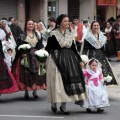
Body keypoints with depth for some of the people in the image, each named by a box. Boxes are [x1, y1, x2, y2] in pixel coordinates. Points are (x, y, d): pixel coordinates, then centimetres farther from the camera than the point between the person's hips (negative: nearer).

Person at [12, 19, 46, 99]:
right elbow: (19, 46, -5)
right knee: (26, 73, -5)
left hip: (35, 56, 4)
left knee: (36, 73, -1)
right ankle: (26, 92, 2)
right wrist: (22, 53, -18)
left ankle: (35, 91, 7)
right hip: (26, 55, -4)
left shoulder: (37, 35, 14)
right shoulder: (22, 35, 1)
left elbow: (40, 46, 13)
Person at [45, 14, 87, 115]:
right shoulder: (53, 34, -5)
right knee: (57, 81, -3)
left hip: (69, 59, 5)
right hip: (57, 60, -5)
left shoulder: (70, 34, 10)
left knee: (68, 80, 1)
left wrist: (80, 60, 12)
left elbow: (74, 48, 13)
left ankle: (63, 106, 9)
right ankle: (54, 103, 16)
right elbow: (48, 48, -2)